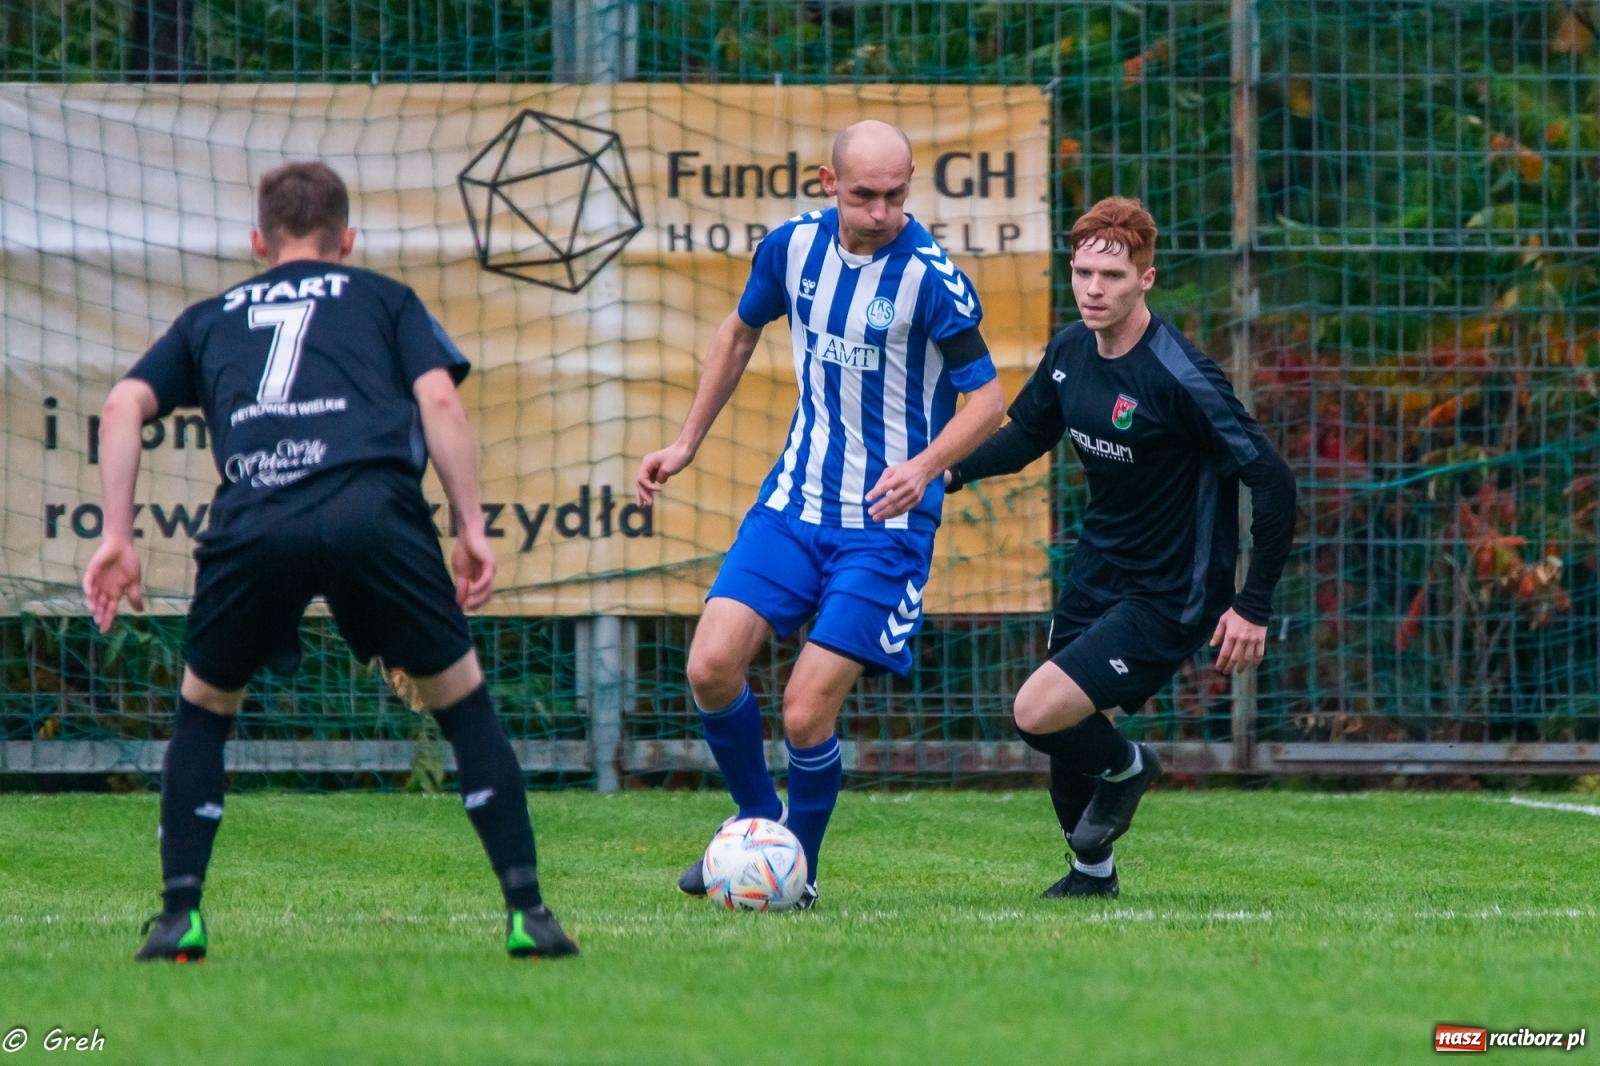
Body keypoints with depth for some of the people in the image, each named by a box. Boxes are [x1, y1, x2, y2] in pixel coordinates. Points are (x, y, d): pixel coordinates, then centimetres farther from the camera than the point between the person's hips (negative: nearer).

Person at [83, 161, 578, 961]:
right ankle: (527, 913, 6)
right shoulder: (383, 299, 28)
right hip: (372, 505, -1)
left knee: (204, 708, 23)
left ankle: (178, 917, 14)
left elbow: (124, 405, 19)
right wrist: (472, 531, 10)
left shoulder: (211, 319, 33)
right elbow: (438, 399, 12)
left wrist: (117, 537, 16)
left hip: (252, 525, 1)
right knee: (460, 700, 13)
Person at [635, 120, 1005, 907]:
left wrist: (924, 466, -30)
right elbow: (741, 331, 19)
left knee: (807, 715, -11)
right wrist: (687, 443, 19)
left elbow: (987, 397, -12)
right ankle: (758, 825, 16)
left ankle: (796, 868, 15)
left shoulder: (931, 276, -16)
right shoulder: (793, 246, -1)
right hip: (794, 498, 5)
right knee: (711, 667, -9)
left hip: (885, 522, -5)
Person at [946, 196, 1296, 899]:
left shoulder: (1179, 379, -24)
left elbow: (1272, 484, -21)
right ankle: (1091, 869, 40)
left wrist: (1254, 607, -20)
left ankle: (1125, 767, 15)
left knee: (1039, 714, -17)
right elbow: (1026, 435, 17)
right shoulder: (1071, 350, -1)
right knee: (1066, 735, 14)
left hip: (1168, 599, -7)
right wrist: (946, 473, -1)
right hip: (1096, 575, 7)